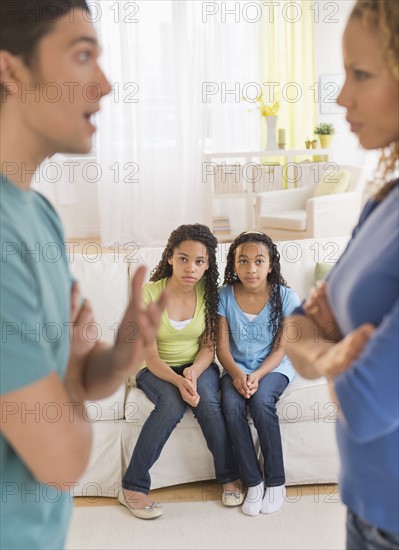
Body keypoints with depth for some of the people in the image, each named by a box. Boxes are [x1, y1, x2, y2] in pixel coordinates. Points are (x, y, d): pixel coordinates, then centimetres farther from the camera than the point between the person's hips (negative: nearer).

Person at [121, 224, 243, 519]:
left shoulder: (208, 293, -8)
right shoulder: (150, 294, -17)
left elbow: (208, 347, -4)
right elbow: (151, 357, -16)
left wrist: (194, 372, -25)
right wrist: (178, 381, -33)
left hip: (197, 365, 2)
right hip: (157, 369, -2)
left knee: (207, 400, -30)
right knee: (173, 403, -33)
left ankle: (230, 477, -9)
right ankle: (133, 486, -19)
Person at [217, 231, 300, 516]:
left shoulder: (286, 297, -10)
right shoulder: (225, 296, -5)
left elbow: (281, 348, -8)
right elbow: (222, 346, -4)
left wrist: (257, 375, -24)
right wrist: (236, 373, -23)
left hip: (274, 366, -2)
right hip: (238, 367, 2)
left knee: (261, 400, -32)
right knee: (231, 404, -29)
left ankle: (276, 482, -14)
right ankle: (254, 482, -14)